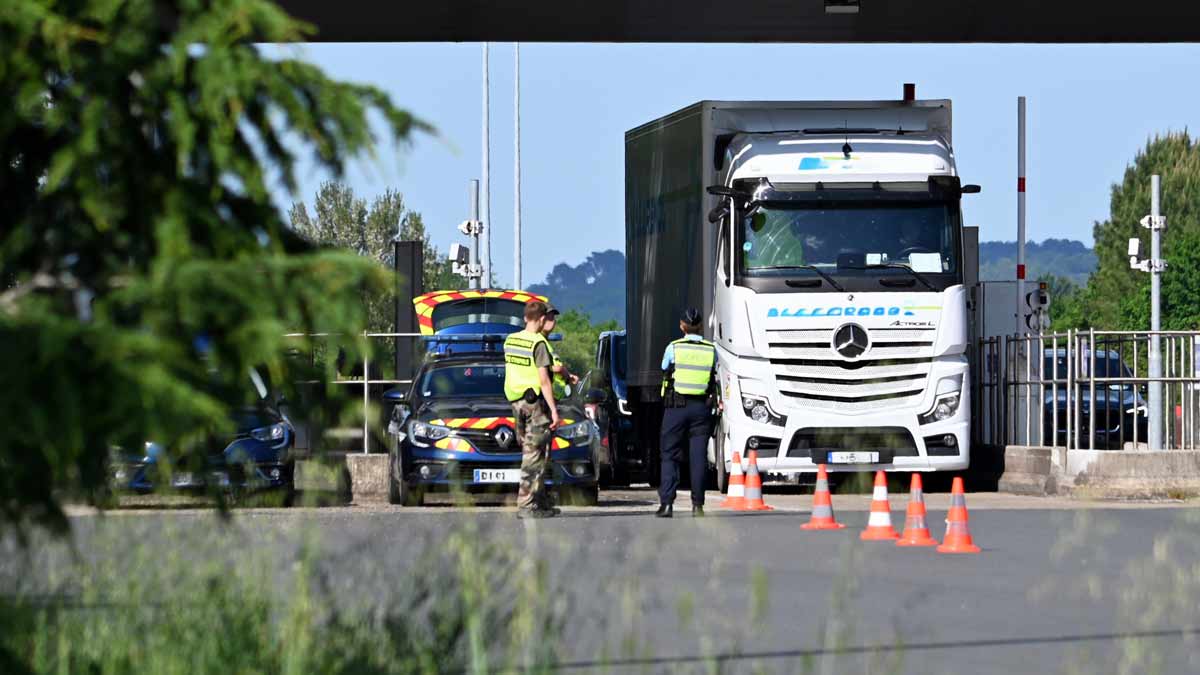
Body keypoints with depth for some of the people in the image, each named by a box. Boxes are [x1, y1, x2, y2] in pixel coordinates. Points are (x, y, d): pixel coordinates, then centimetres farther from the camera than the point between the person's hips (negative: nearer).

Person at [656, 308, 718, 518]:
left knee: (670, 455, 3)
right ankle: (698, 504, 1)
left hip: (676, 406, -2)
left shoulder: (673, 348, -2)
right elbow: (714, 380, 5)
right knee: (698, 457, 4)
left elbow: (665, 373, 9)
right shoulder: (711, 350, 3)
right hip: (701, 407, 2)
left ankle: (666, 503, -6)